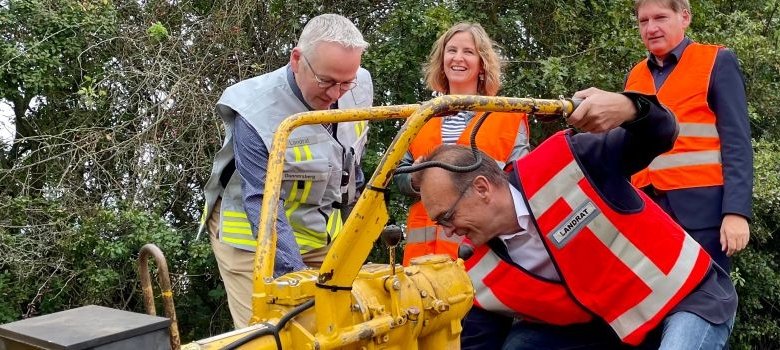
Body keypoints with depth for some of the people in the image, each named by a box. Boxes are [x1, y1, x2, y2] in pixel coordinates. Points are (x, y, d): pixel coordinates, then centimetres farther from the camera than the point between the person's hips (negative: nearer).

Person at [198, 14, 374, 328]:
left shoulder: (359, 88, -11)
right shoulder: (256, 113, -29)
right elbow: (262, 205, -29)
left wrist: (349, 199, 20)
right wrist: (295, 274, -33)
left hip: (320, 233, 6)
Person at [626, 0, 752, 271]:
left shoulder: (717, 62, 3)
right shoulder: (634, 76, 16)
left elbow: (737, 143, -5)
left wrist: (736, 210, -15)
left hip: (701, 208, -4)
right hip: (646, 209, 4)